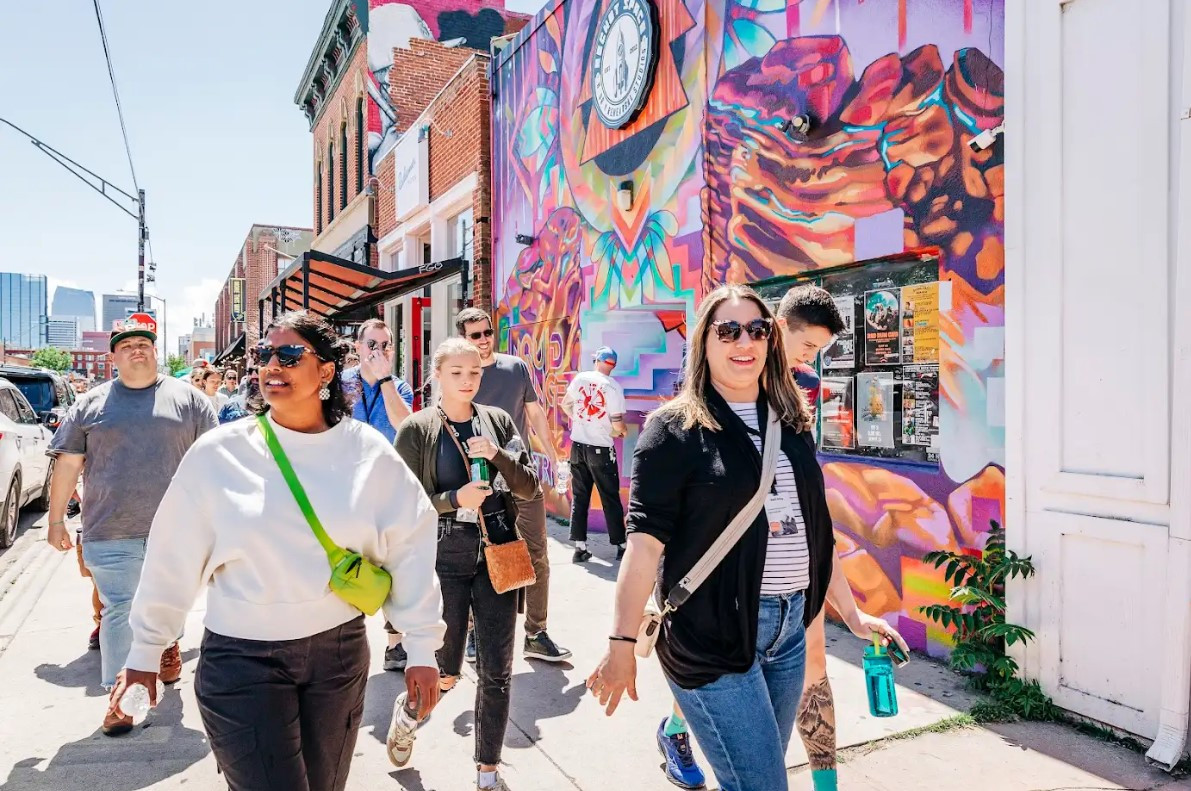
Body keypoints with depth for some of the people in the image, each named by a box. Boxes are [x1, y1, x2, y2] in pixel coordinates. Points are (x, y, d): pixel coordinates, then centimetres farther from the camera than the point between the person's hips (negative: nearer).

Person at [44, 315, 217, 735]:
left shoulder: (188, 398, 2)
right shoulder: (92, 404, 6)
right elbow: (67, 464, 8)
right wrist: (56, 519, 7)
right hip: (110, 532, 0)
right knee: (118, 610, 4)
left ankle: (168, 645, 45)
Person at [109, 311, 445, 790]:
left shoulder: (369, 453, -5)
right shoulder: (219, 453, -7)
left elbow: (409, 549, -2)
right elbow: (174, 558, 1)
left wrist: (422, 648, -1)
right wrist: (145, 651, 7)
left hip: (341, 652, 2)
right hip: (242, 658, -1)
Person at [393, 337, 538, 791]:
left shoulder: (497, 421, 5)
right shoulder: (416, 430, -3)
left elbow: (528, 488, 3)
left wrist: (498, 456, -14)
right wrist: (454, 500, -20)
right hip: (444, 558, -2)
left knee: (496, 672, 7)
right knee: (446, 672, 7)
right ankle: (408, 712, 42)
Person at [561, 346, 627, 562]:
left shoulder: (580, 378, -1)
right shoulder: (613, 386, -12)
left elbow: (565, 404, 12)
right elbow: (617, 424, -15)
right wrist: (621, 431, 7)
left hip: (578, 445, 4)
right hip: (601, 449, -3)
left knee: (579, 498, 10)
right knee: (610, 499, 6)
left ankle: (579, 547, 12)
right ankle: (621, 546, 13)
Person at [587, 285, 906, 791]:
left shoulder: (791, 423, 10)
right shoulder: (675, 429, -8)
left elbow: (815, 528, 16)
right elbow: (645, 541, -13)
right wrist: (622, 644, -16)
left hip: (790, 625, 6)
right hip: (712, 634, -6)